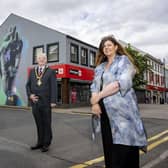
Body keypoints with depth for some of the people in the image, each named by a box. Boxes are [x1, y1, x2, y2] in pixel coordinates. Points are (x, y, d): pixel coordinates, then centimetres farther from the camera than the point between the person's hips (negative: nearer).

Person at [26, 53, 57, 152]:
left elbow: (54, 87, -6)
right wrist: (30, 95, -6)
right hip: (35, 102, 4)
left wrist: (53, 101, -14)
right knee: (39, 123, 10)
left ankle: (46, 144, 14)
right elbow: (28, 85, 13)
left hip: (45, 102, -3)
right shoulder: (32, 71, 13)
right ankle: (40, 142, 20)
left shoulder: (51, 72, 2)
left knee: (47, 123, 4)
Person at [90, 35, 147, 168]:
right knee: (109, 144, 8)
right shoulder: (100, 66, 20)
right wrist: (95, 102, -8)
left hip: (122, 108, -5)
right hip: (105, 110, 6)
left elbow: (122, 82, -13)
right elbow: (95, 86, 12)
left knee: (123, 145, -7)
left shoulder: (124, 60, 3)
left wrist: (99, 96, -12)